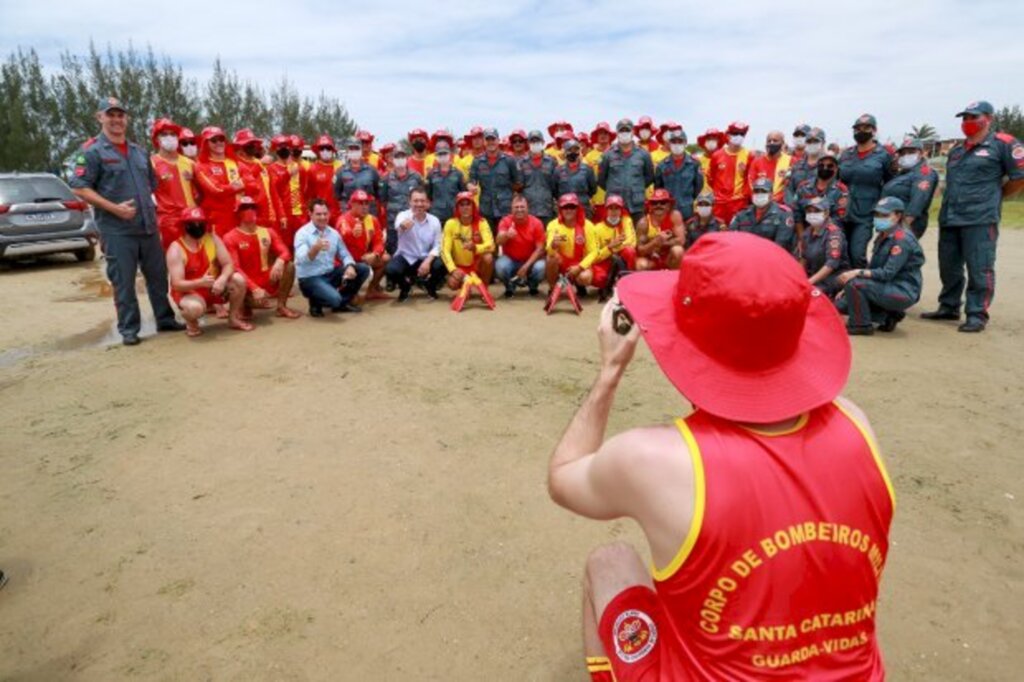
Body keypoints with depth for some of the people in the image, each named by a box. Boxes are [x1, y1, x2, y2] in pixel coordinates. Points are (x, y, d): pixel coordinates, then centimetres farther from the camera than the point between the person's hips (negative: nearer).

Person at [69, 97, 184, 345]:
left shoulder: (138, 151, 16)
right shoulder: (92, 151, -4)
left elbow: (152, 184, 25)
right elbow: (79, 188, -10)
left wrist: (152, 212, 15)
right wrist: (114, 208, -17)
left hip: (148, 227, 6)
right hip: (116, 230, -5)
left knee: (158, 276, 11)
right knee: (123, 282, 0)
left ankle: (165, 319, 23)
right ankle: (128, 329, 9)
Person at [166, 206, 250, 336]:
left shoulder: (212, 238, -6)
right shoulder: (176, 250, -18)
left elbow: (228, 264, -11)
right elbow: (177, 284, -25)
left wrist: (222, 279, -34)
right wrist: (200, 282, -44)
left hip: (213, 286, 5)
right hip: (189, 292, -5)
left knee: (238, 280, -23)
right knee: (194, 308, -40)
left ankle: (233, 318, -1)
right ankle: (191, 323, 1)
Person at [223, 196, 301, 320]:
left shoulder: (268, 232, 5)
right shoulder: (231, 238, -9)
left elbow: (285, 251, -5)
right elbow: (235, 268, -16)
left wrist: (279, 262, -30)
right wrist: (254, 288, -28)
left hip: (267, 280, 5)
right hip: (248, 285, -5)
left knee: (289, 266, -19)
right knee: (260, 300, -35)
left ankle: (281, 306, -6)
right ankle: (247, 305, 5)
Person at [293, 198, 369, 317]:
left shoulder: (334, 233, 6)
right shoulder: (302, 233, -13)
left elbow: (345, 254, 7)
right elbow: (302, 260, -27)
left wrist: (350, 266, -17)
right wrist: (316, 248, -47)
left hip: (330, 274, 7)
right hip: (310, 278, -7)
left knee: (363, 269, -4)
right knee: (334, 298, -34)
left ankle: (343, 302, 9)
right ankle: (316, 303, 4)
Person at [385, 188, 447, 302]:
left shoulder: (434, 221, -4)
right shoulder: (403, 215, -12)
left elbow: (437, 245, -4)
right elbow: (398, 225, -38)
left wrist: (428, 261, -23)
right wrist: (403, 225, -64)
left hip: (425, 258, 2)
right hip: (405, 257, -1)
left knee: (442, 265, -30)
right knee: (390, 270, -33)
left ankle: (430, 285, 9)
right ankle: (405, 287, 6)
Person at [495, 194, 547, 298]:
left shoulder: (536, 223, -11)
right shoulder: (506, 221, -11)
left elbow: (540, 248, -12)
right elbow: (498, 241, -27)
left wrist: (526, 266, -23)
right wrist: (506, 235, -52)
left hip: (530, 260, 0)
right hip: (510, 260, 0)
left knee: (541, 267, -32)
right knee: (500, 266, -33)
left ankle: (533, 286, 6)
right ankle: (510, 286, 3)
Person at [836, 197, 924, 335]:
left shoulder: (902, 239, -17)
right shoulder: (882, 237, 10)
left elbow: (887, 273, -24)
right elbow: (872, 268, 10)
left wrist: (858, 272, -29)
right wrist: (847, 290, 1)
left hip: (904, 292, -9)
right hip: (888, 287, 9)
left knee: (854, 283, -28)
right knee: (842, 304, 4)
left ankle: (861, 325, -11)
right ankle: (887, 316, 11)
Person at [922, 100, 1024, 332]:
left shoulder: (1003, 144, -1)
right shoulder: (956, 151, 20)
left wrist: (993, 197, 5)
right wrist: (951, 202, 16)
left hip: (980, 219, -7)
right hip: (949, 218, 7)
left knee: (979, 270, -5)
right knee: (948, 267, 12)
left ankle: (977, 315, -1)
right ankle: (949, 307, 23)